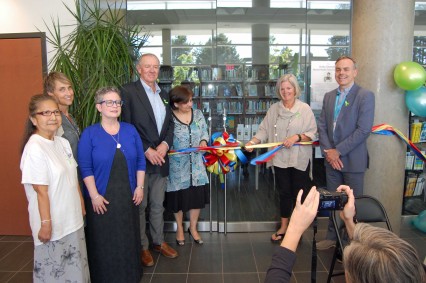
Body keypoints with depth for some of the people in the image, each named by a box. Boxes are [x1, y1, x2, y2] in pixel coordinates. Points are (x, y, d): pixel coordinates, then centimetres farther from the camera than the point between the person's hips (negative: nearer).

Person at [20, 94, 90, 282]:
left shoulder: (63, 142, 3)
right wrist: (46, 224, -16)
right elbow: (41, 191, -19)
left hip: (72, 220, 7)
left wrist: (81, 207, 11)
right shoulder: (34, 149, -19)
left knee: (75, 267, 20)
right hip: (53, 224, -7)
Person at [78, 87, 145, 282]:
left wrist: (139, 187, 0)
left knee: (128, 239, 15)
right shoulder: (89, 133, -5)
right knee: (104, 242, 9)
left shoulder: (130, 130, 4)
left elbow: (140, 161, 5)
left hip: (128, 196, 3)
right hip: (102, 199, -3)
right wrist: (94, 195, -14)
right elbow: (85, 167, -9)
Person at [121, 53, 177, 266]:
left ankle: (158, 241, 32)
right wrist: (146, 150, -16)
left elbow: (170, 124, 12)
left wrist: (165, 144, -6)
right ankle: (142, 246, 23)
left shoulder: (164, 95, 14)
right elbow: (126, 126, -12)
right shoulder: (128, 91, -7)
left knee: (158, 204, 17)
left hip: (160, 158, 6)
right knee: (140, 205, 7)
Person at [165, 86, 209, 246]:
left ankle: (193, 228, 32)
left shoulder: (198, 114, 2)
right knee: (178, 197, 10)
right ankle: (180, 228, 34)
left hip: (196, 164, 4)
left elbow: (204, 132, 12)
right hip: (177, 165, -4)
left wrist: (204, 141, -6)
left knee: (197, 196, 10)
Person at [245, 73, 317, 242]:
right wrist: (252, 142, -14)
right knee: (284, 193, 13)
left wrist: (296, 137, -21)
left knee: (299, 194, 8)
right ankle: (283, 227, 29)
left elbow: (312, 133, -6)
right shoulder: (274, 109, 5)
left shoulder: (305, 109, -3)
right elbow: (264, 130, 1)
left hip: (299, 159, -2)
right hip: (280, 159, 2)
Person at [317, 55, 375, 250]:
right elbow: (322, 126, 8)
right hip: (331, 159, 5)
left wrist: (338, 151, -15)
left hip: (353, 160, -5)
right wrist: (328, 152, -6)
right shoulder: (329, 96, 11)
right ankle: (332, 237, 30)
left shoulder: (365, 96, -7)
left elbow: (364, 129, -15)